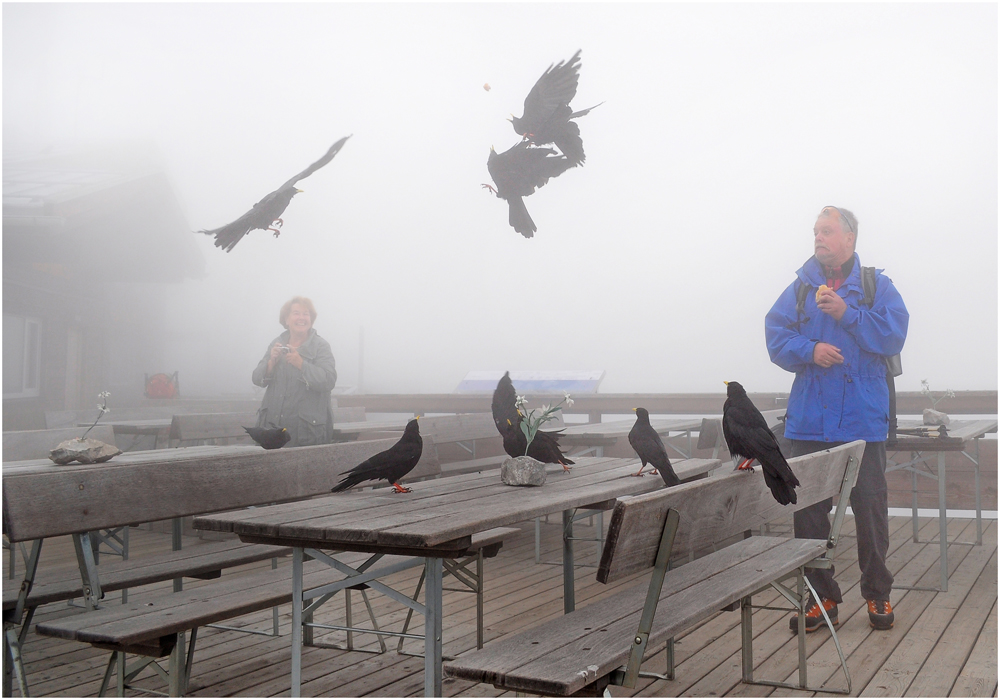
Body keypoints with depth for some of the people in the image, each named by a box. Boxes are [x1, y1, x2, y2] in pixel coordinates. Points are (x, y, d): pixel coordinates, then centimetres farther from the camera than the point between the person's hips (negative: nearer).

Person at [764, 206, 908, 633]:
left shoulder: (877, 286, 4)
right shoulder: (800, 287, 9)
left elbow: (893, 335, -8)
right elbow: (776, 337, 3)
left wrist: (847, 314, -16)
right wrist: (809, 350, -14)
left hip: (862, 421, -2)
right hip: (809, 421, 2)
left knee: (871, 509, 5)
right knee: (808, 510, 5)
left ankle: (877, 594, 23)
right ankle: (821, 596, 18)